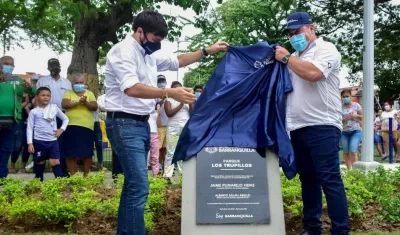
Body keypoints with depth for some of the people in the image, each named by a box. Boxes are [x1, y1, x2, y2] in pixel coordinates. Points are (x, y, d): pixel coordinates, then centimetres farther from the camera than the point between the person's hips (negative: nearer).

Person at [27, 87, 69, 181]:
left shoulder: (54, 108, 6)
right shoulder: (33, 112, 0)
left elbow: (65, 119, 17)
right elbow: (29, 128, -1)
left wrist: (62, 129, 2)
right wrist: (30, 143, -8)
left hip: (53, 141, 1)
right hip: (39, 141, -1)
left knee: (55, 162, -5)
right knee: (40, 162, 10)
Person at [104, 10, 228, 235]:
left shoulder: (149, 53, 13)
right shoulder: (123, 50, -14)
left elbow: (176, 61, 27)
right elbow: (131, 89, -27)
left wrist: (207, 51, 19)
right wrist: (169, 93, -34)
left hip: (142, 124, 10)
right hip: (125, 124, -10)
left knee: (133, 184, 14)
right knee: (140, 187, -14)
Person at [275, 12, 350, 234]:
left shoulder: (326, 49, -2)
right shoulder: (295, 57, 20)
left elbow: (313, 73, -20)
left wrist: (286, 58, -9)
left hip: (322, 125, -7)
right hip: (298, 128, 8)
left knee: (329, 178, -9)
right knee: (308, 178, 11)